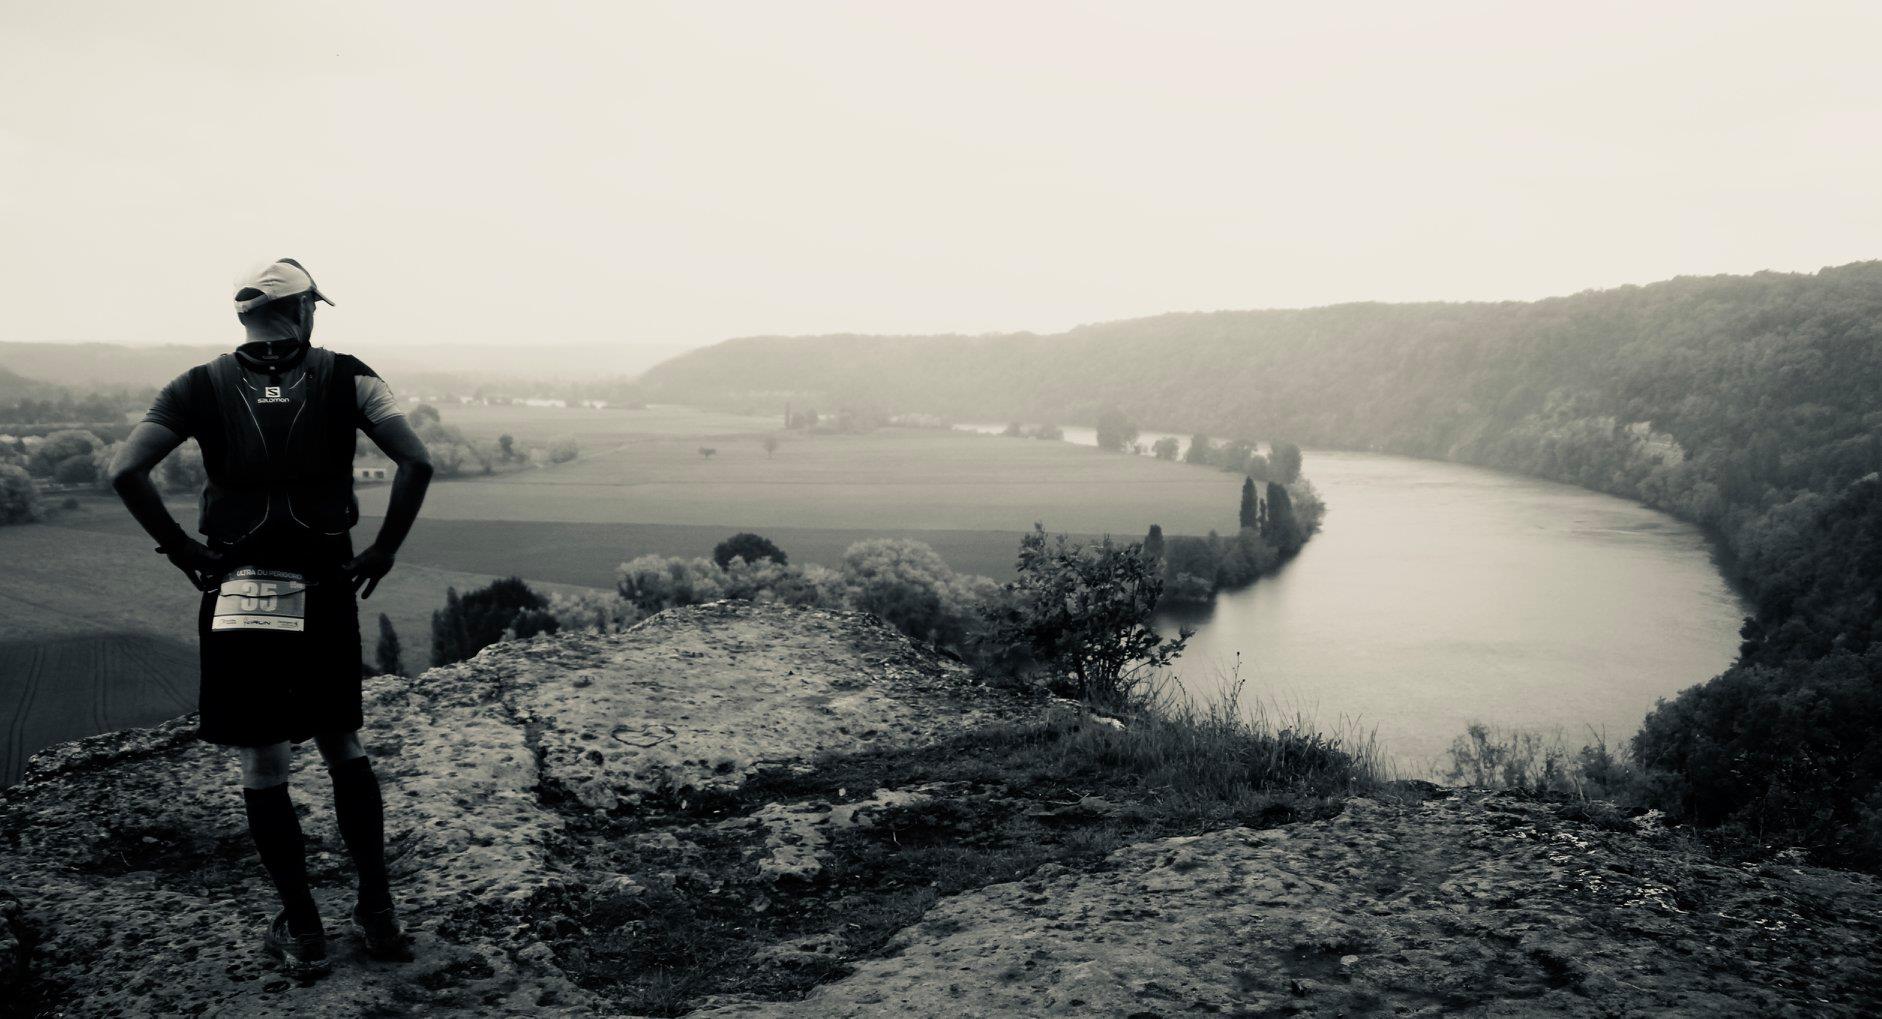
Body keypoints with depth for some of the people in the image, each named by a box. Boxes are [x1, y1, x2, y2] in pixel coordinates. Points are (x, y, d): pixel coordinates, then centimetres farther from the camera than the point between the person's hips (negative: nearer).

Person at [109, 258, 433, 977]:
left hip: (236, 595, 0)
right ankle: (378, 914, 19)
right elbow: (417, 463, -11)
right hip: (326, 591, 1)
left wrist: (183, 551, -1)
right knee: (344, 748, 16)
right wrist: (384, 549, -2)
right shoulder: (344, 377, 1)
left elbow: (126, 472, -10)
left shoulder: (204, 387, 3)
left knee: (262, 768, 9)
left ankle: (301, 931, 15)